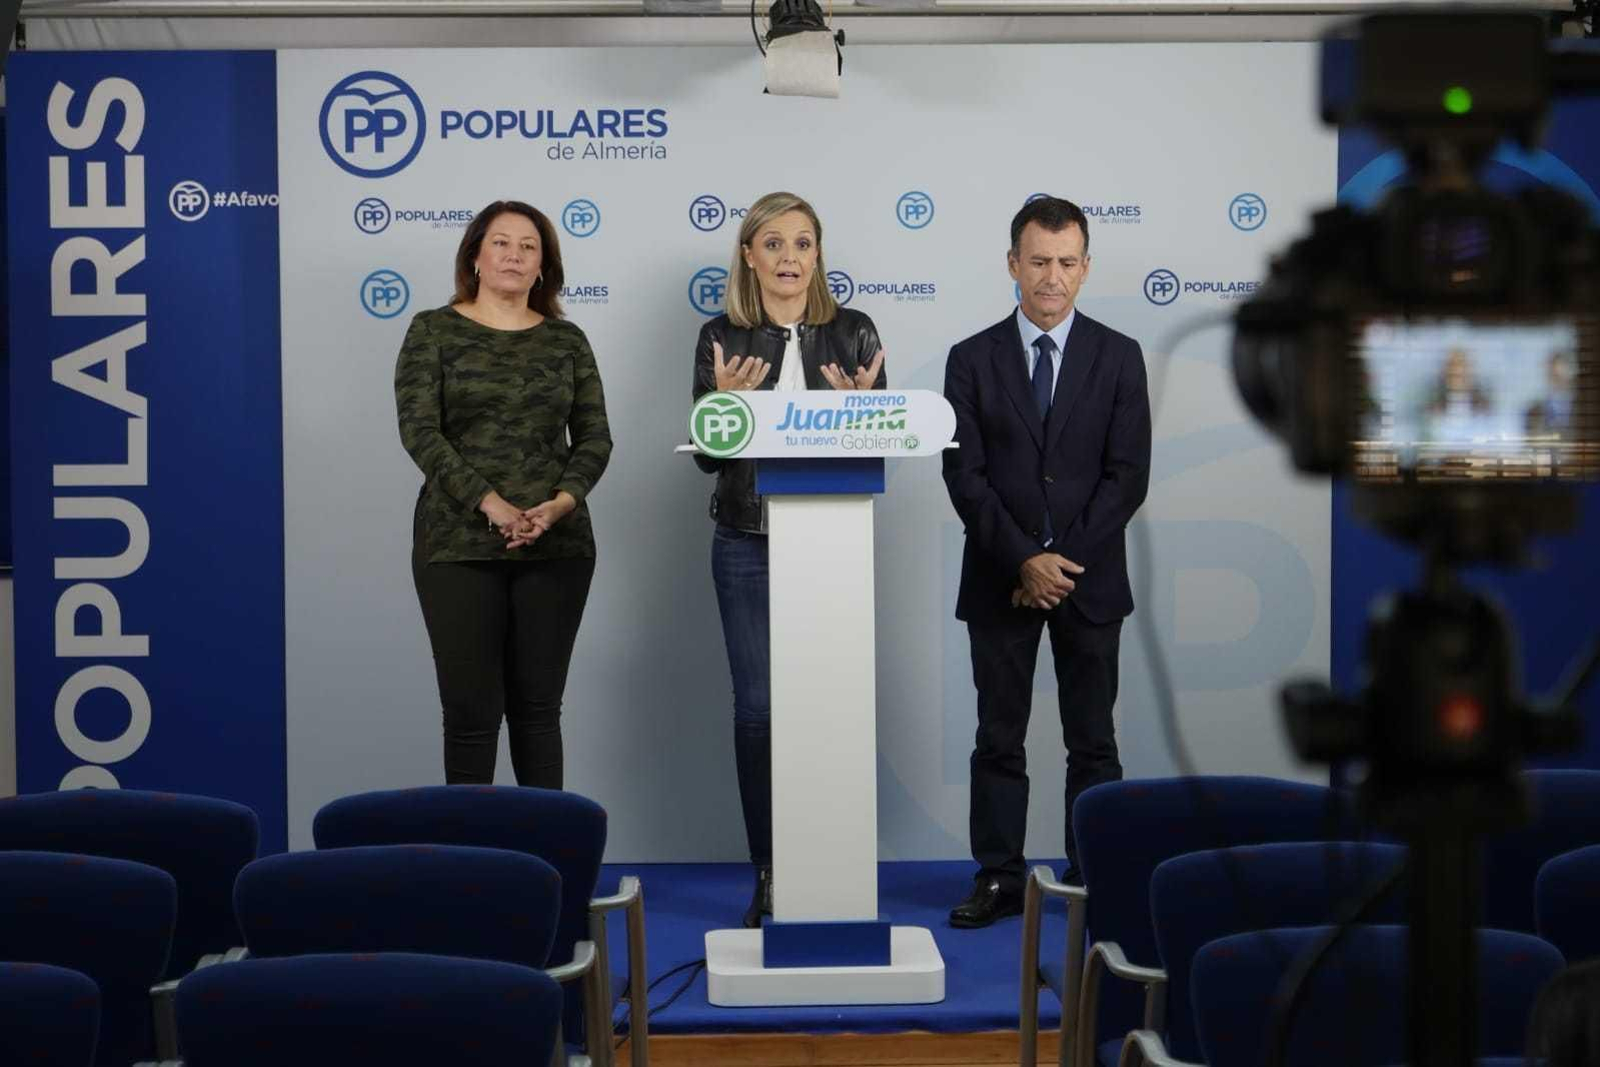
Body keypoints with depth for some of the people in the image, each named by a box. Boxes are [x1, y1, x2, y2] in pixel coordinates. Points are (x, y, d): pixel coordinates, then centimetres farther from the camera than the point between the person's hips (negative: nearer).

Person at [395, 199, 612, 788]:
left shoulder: (567, 340, 11)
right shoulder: (434, 331, 3)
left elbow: (594, 437, 7)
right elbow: (419, 430, -7)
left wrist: (561, 502, -13)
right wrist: (492, 505, -18)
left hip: (556, 545, 2)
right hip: (459, 543, -2)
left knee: (538, 707, 7)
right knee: (472, 709, -2)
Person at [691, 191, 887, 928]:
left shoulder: (853, 333, 3)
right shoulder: (722, 338, 2)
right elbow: (708, 456, 0)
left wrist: (863, 406, -18)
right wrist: (726, 401, -19)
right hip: (748, 545, 0)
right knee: (759, 709, -1)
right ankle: (770, 874, 9)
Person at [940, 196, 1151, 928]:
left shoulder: (1118, 357, 2)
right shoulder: (972, 360, 2)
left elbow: (1128, 475, -4)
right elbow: (964, 475, -4)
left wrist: (1067, 561, -12)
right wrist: (1025, 560, -14)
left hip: (1091, 579, 0)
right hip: (998, 580, 0)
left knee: (1092, 743, 6)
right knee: (999, 741, 5)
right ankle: (999, 879, 13)